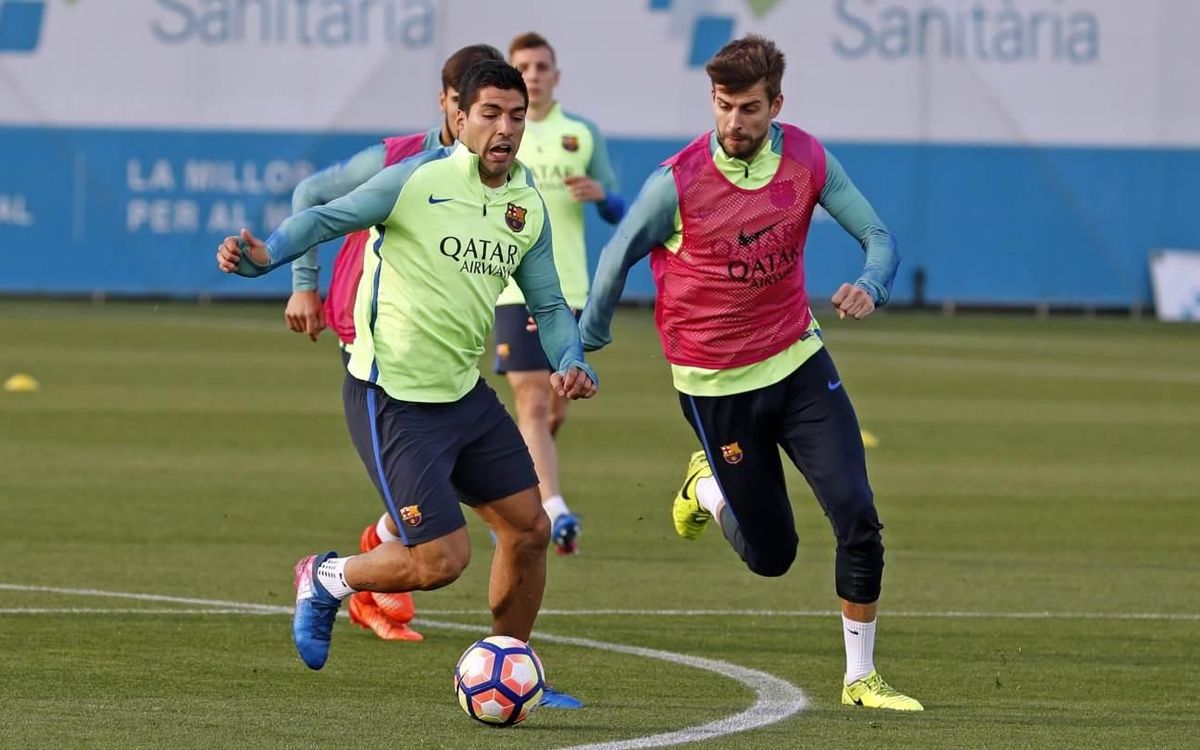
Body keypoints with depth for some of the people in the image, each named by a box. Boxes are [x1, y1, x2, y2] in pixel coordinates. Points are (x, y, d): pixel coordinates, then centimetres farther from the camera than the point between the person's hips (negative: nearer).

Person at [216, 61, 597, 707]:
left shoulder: (529, 207, 6)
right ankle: (326, 579, 17)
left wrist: (569, 363, -6)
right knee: (442, 560, -11)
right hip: (392, 402, -7)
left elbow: (548, 303, 13)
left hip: (464, 393, 8)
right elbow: (327, 217, -14)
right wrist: (264, 255, -32)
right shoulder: (419, 180, -15)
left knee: (529, 529, 8)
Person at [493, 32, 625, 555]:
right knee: (533, 403, -15)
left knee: (556, 411, 9)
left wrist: (601, 195, -11)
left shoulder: (582, 134, 9)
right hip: (513, 289, -3)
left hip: (569, 290, 3)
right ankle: (555, 512, -21)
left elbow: (618, 213, 10)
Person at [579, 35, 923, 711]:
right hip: (717, 385, -3)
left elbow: (879, 236, -6)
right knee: (771, 555, 4)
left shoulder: (807, 160, -8)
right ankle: (706, 489, 38)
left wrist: (870, 287, -28)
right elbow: (619, 257, -2)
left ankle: (861, 678, 2)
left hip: (798, 362, 3)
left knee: (858, 517, -12)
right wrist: (584, 347, 5)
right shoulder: (678, 182, -17)